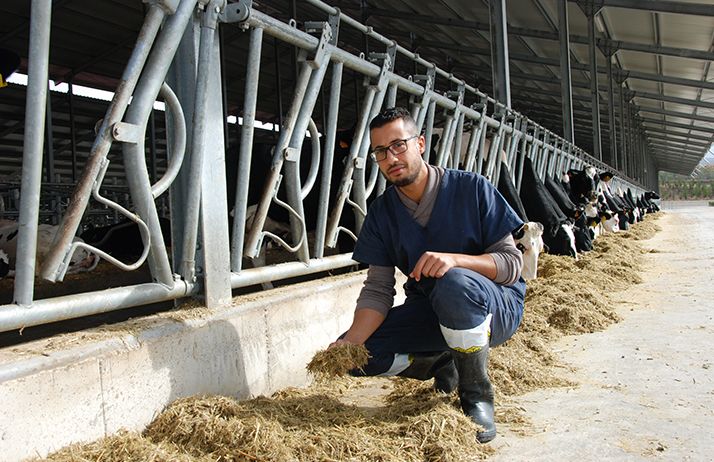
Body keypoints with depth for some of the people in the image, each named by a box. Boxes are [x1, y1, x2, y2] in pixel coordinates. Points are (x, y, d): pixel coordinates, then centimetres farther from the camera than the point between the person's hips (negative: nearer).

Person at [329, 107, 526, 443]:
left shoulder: (471, 189, -14)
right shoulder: (381, 213, -3)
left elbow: (512, 262, -16)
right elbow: (378, 289, -7)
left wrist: (454, 259, -34)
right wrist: (351, 340, -24)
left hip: (496, 307, -5)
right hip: (430, 314, 5)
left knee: (454, 284, -40)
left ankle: (477, 394, -16)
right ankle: (442, 364, 12)